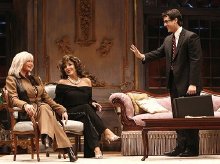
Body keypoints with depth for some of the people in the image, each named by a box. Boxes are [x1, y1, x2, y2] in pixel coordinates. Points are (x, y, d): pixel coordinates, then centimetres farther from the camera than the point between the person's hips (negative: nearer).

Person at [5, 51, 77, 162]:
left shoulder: (36, 79, 26)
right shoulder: (12, 79, 7)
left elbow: (46, 98, 23)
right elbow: (14, 99, -9)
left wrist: (61, 110, 9)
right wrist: (25, 105, -31)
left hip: (42, 108, 4)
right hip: (25, 114, -4)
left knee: (44, 108, -35)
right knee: (44, 108, -37)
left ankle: (47, 137, -60)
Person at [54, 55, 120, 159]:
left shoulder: (86, 81, 16)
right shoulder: (62, 83, 8)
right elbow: (57, 103, 4)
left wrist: (93, 104, -1)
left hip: (85, 113, 3)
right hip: (69, 114, -3)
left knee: (87, 119, -34)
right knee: (86, 108, -33)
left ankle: (92, 151, -43)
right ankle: (106, 131, -39)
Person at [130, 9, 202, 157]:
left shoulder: (191, 37, -10)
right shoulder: (168, 40, 13)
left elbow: (196, 61, -15)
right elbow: (158, 53, 13)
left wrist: (193, 84, -20)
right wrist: (143, 56, -6)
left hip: (188, 84, -8)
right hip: (174, 84, 8)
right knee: (178, 117, 9)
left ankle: (192, 148, 4)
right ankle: (181, 147, 14)